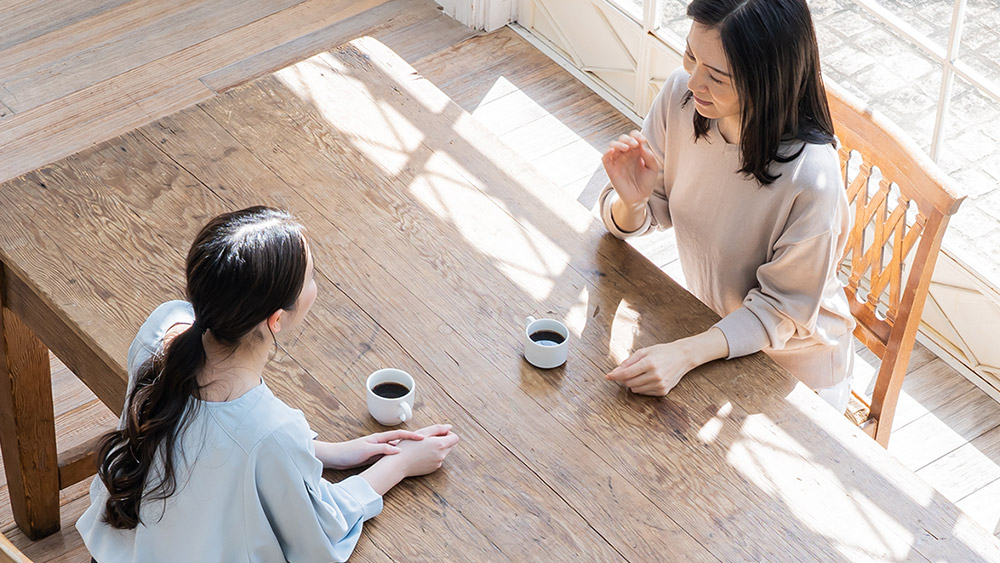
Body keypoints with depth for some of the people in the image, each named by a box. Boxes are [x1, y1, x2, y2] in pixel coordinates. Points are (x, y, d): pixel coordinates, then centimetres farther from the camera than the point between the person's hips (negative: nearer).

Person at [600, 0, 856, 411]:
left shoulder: (811, 177, -36)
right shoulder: (682, 93, -20)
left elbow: (781, 309, -23)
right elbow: (630, 224, -6)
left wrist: (685, 354, -37)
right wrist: (631, 201, -30)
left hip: (796, 365, -5)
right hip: (716, 330, 5)